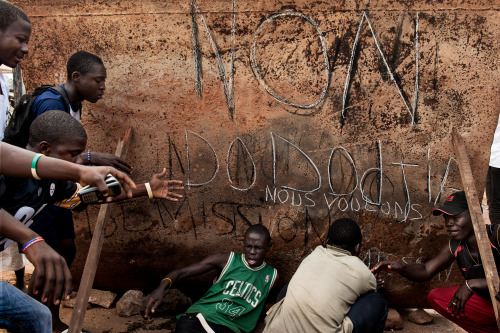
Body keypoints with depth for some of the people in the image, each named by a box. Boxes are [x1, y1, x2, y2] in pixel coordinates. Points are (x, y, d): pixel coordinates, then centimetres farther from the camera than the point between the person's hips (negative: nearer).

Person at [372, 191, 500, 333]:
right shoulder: (455, 247, 1)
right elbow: (426, 271, 3)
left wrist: (472, 284, -30)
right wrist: (401, 268, -17)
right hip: (485, 303, 8)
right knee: (436, 297, -2)